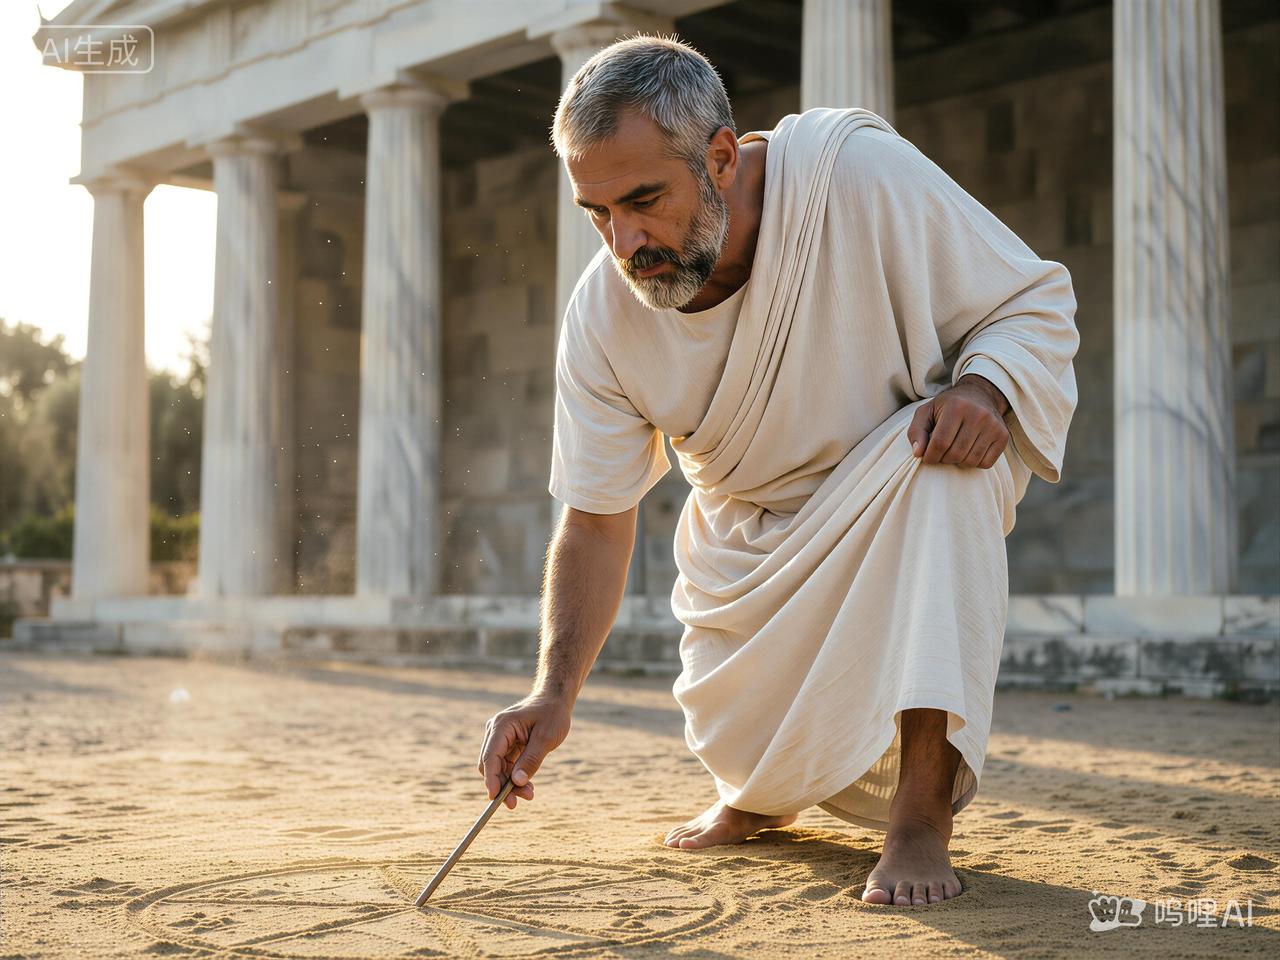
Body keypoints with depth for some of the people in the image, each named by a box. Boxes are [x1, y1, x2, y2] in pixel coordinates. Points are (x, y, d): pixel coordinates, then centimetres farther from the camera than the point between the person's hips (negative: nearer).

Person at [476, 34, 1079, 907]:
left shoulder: (861, 172, -29)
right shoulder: (602, 313, -19)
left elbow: (1038, 303, -18)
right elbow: (597, 521, -11)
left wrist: (984, 387, -40)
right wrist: (555, 692, -24)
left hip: (905, 506, -3)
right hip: (751, 539, 3)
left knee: (941, 458, -36)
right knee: (742, 750, -6)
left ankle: (923, 813, -28)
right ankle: (764, 787, 36)